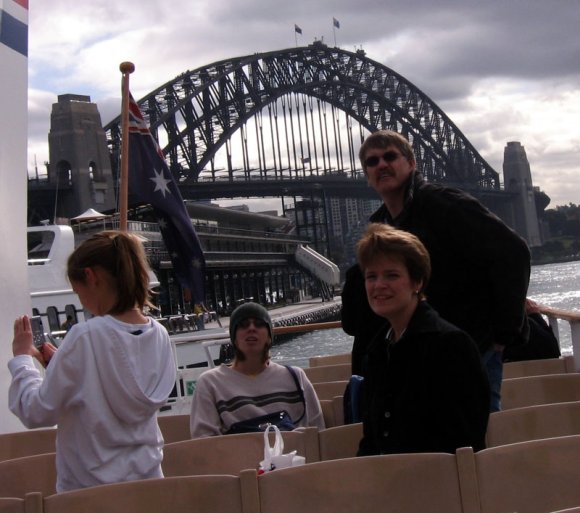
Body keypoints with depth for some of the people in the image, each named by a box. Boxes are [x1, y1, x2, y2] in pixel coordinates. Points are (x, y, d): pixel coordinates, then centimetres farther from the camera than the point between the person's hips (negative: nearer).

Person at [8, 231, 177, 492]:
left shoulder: (85, 338, -19)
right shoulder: (159, 335, -1)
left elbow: (37, 413, -12)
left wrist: (22, 359, 1)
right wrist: (58, 362, 9)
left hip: (89, 488, -5)